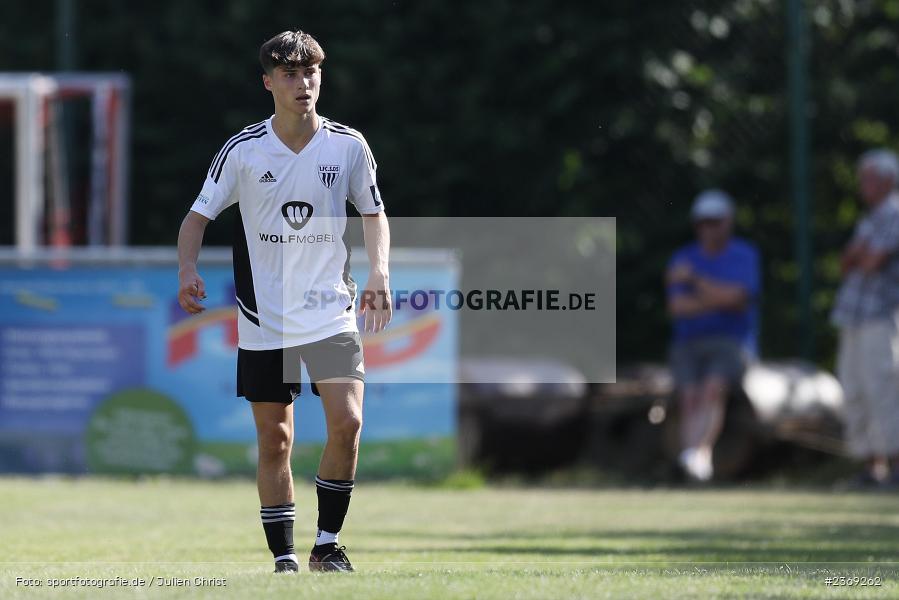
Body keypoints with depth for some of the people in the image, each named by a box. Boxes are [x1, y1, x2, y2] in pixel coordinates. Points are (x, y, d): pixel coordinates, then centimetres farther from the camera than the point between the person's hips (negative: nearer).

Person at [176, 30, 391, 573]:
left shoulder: (348, 146, -1)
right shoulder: (242, 151, -3)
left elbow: (374, 212, 12)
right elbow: (199, 215, 5)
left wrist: (379, 272, -4)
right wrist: (188, 269, -14)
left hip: (331, 312, 0)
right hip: (264, 319, 0)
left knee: (347, 423, -17)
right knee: (275, 442, 2)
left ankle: (327, 545, -2)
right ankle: (285, 558, 13)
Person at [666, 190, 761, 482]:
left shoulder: (745, 256, 5)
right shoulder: (682, 259, 12)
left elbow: (736, 297, -12)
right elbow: (677, 307, -2)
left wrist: (693, 279, -10)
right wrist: (721, 300, -11)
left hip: (731, 342, -3)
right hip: (688, 346, 3)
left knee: (713, 388, -30)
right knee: (690, 394, -23)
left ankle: (696, 452, -53)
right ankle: (696, 467, -38)